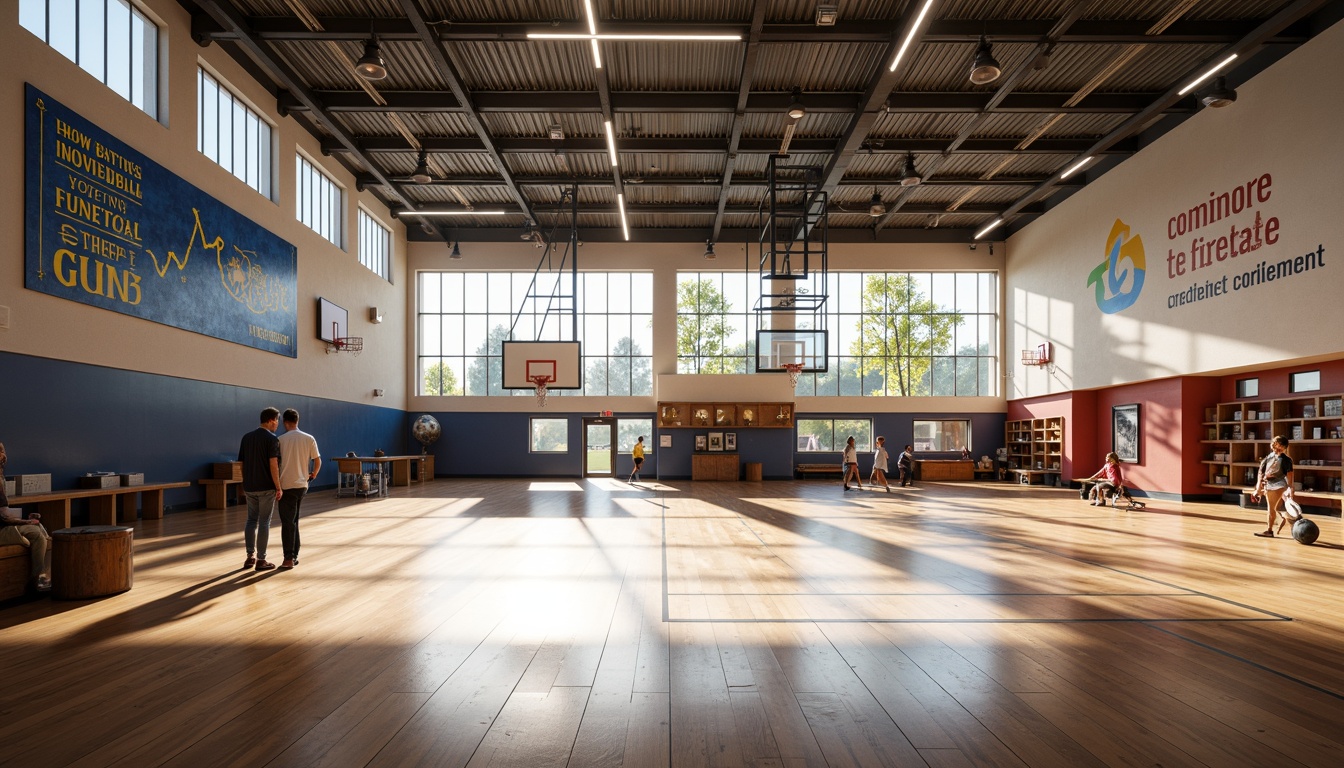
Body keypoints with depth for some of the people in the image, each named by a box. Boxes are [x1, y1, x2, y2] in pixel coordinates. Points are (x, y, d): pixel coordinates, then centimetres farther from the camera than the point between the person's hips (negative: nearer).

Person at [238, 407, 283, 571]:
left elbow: (242, 463, 11)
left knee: (251, 520, 15)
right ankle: (261, 560, 4)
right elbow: (273, 465, -17)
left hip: (249, 487, 6)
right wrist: (278, 488, -13)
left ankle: (250, 557, 17)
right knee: (264, 522, 0)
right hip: (266, 487, -6)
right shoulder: (271, 439, -12)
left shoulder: (246, 437, 8)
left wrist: (245, 483, 19)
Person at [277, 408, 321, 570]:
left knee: (287, 523, -1)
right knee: (294, 521, 16)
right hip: (302, 485, 4)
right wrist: (313, 474, 21)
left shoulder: (281, 440, -8)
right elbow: (318, 461, 2)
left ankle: (289, 559, -3)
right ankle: (294, 555, 18)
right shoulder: (309, 439, 1)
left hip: (286, 486, -4)